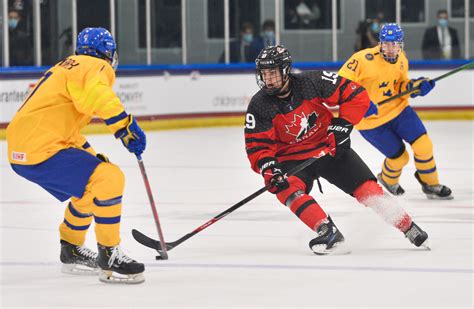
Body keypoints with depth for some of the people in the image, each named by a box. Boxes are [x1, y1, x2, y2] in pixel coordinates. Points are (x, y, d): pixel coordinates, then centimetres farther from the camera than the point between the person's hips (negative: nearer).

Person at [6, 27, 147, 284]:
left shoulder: (66, 68, 27)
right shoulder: (95, 66, -4)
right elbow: (98, 96, -29)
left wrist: (92, 158, 28)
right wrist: (126, 127, -29)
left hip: (20, 151, 10)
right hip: (40, 150, -10)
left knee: (91, 184, 26)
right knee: (110, 179, -15)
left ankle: (71, 251, 37)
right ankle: (108, 257, -11)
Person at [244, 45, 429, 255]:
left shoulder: (312, 82, -18)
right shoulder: (259, 106, -14)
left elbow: (357, 96, -14)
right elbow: (257, 146, -14)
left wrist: (342, 125, -20)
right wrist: (269, 170, -31)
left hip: (329, 148, -1)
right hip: (292, 158, 1)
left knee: (366, 187, -10)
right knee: (287, 188, -30)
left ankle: (408, 227, 5)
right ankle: (328, 232, -30)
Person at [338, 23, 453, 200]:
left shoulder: (401, 61, -1)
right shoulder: (364, 59, -24)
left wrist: (414, 86, -10)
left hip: (398, 109, 5)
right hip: (371, 120, -5)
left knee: (423, 144, -6)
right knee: (399, 157, 1)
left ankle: (431, 184, 18)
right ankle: (388, 180, 36)